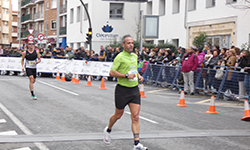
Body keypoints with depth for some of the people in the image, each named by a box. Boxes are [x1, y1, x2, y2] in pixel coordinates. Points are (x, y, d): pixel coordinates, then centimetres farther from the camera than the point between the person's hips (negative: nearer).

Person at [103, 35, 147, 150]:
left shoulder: (135, 56, 11)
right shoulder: (120, 57, -11)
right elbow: (112, 72, -14)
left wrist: (139, 76, 8)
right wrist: (126, 75, -21)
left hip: (134, 89, 5)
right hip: (122, 89, -5)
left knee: (135, 117, -4)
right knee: (118, 115, 11)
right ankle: (108, 130, 41)